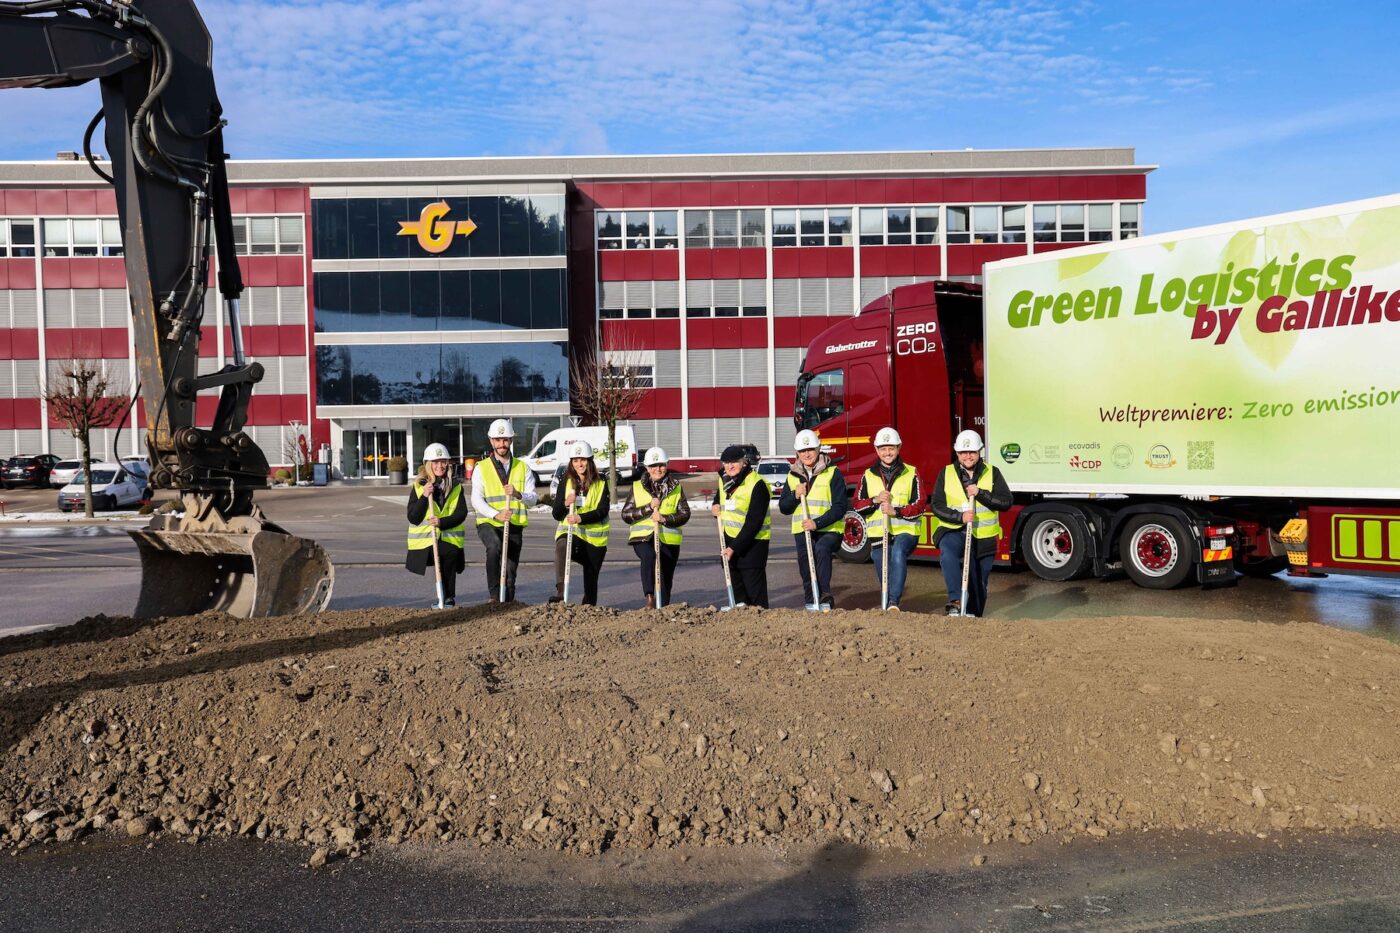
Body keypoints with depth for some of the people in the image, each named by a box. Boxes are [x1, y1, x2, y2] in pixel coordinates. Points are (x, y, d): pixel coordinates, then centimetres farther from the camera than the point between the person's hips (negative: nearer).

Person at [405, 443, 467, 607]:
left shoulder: (455, 487, 8)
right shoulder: (418, 487, 3)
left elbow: (461, 513, -2)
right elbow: (413, 518, -4)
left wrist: (442, 522, -19)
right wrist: (424, 496, -16)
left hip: (450, 537, 1)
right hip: (425, 539, -1)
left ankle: (449, 596, -8)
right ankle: (443, 595, -1)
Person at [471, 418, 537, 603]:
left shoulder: (523, 468, 10)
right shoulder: (481, 468, 3)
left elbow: (533, 498, 2)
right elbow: (476, 500, -6)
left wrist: (518, 494, -20)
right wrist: (496, 514, -23)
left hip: (514, 526, 3)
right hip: (488, 523, -3)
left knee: (510, 572, 6)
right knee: (494, 546, -33)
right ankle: (494, 595, -25)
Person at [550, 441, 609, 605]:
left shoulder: (601, 484, 2)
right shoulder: (565, 483, 7)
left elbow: (602, 511, -10)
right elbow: (557, 515, 4)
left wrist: (581, 518, -26)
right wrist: (565, 504, -17)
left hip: (595, 537, 0)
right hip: (570, 532, 0)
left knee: (591, 577, 5)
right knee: (561, 547, -34)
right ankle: (560, 593, -44)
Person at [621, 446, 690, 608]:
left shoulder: (676, 487, 9)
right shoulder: (637, 487, 8)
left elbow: (685, 514, 0)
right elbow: (626, 515, 2)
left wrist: (665, 518, -17)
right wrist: (649, 507, -10)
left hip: (668, 540, 2)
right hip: (643, 537, -2)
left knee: (665, 579, 6)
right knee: (649, 556, -34)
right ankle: (649, 596, -32)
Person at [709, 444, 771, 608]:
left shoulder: (757, 485, -20)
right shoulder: (724, 479, 4)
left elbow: (753, 523, -21)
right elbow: (719, 497, 27)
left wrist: (735, 547, -22)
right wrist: (715, 507, 2)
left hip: (752, 541, -8)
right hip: (730, 536, 8)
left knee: (753, 581, -7)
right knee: (733, 576, 15)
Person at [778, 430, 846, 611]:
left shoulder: (832, 473, -2)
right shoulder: (793, 476, 13)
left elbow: (840, 507, -8)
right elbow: (783, 508, 15)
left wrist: (818, 523, -20)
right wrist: (795, 495, -7)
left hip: (829, 529, -5)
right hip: (802, 531, 5)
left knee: (822, 548, -33)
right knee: (806, 570, 3)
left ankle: (825, 595, -31)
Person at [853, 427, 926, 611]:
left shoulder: (911, 474, 3)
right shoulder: (868, 476, 10)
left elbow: (919, 506, -3)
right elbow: (858, 505, 6)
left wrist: (896, 511, -17)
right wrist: (875, 500, -12)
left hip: (905, 531, -3)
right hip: (878, 534, 3)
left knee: (898, 553, -35)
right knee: (884, 580, 8)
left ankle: (894, 602, -38)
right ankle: (888, 609, 30)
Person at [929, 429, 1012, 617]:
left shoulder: (992, 473, 3)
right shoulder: (947, 474, 3)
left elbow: (1006, 502, -7)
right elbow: (936, 505, -2)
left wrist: (980, 493, -20)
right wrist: (960, 517, -18)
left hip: (984, 537, 1)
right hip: (954, 531, -1)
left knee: (979, 582, 8)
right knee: (948, 554, -34)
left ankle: (973, 616, 27)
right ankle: (955, 601, -34)